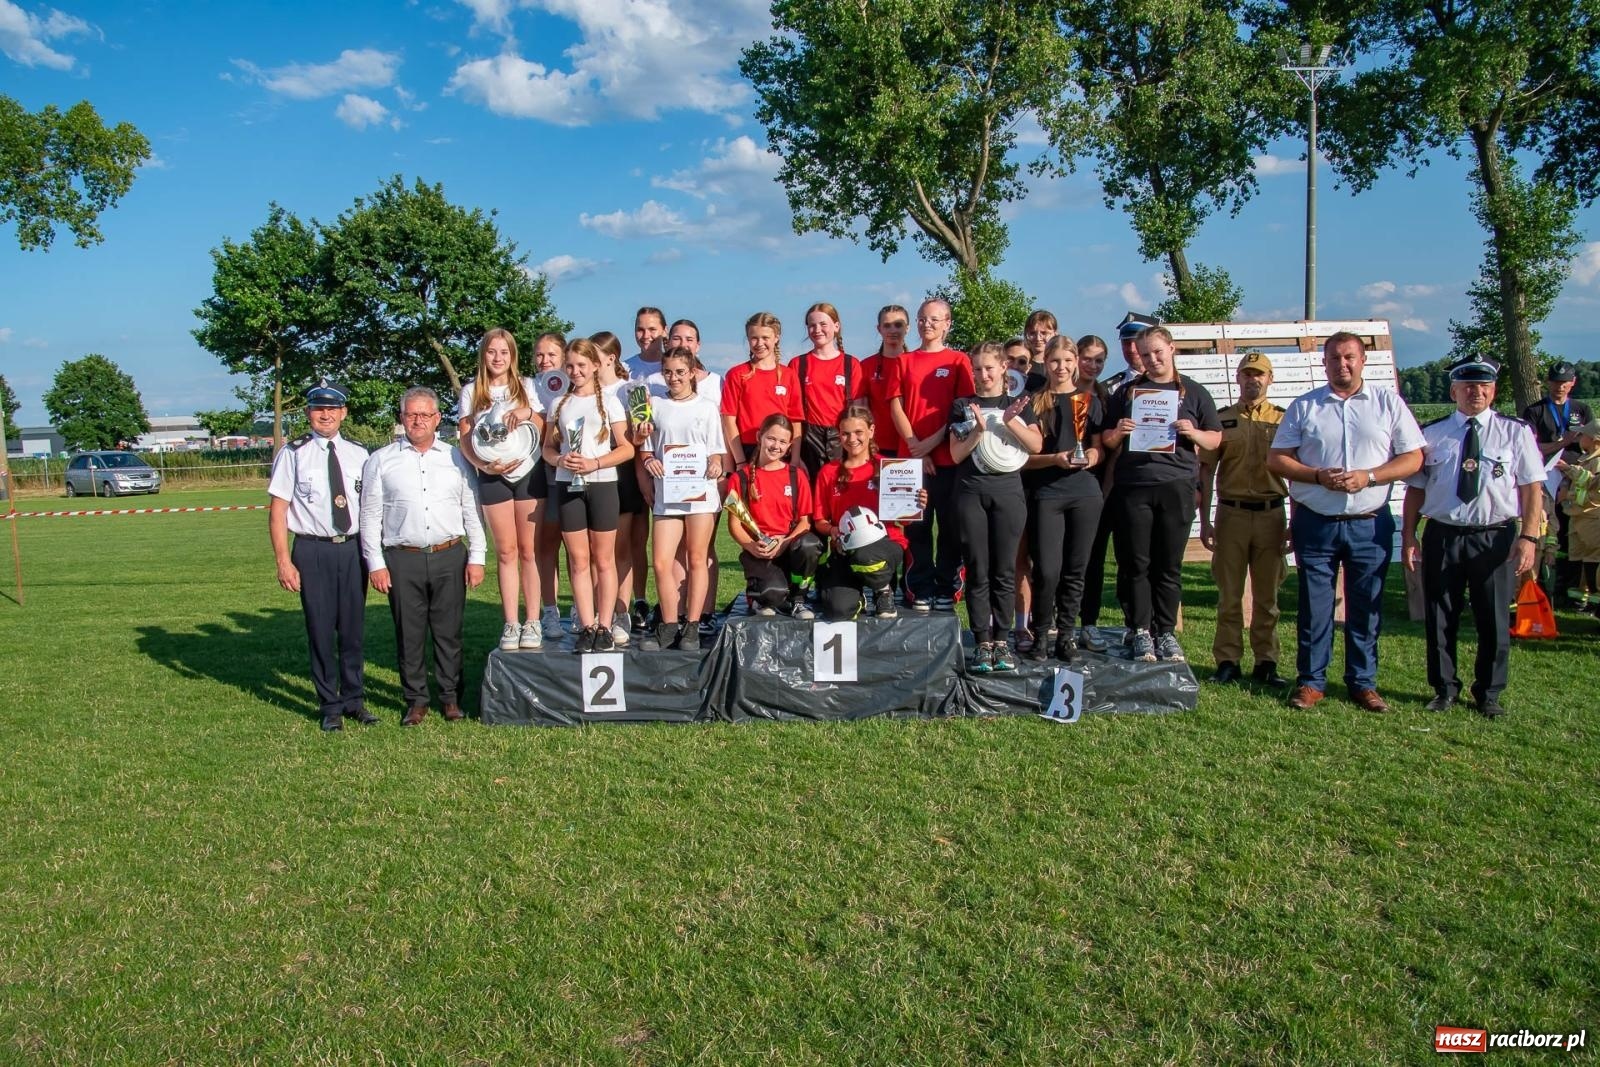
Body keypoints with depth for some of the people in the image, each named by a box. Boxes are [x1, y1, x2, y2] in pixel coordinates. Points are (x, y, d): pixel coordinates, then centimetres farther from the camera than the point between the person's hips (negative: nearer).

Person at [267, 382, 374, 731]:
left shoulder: (358, 454, 6)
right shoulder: (293, 454, -3)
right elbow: (277, 510, -4)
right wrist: (283, 562, -10)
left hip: (354, 548, 3)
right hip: (313, 550, -3)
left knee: (353, 628, 12)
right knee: (321, 630, 5)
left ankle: (354, 699, 27)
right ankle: (330, 706, 20)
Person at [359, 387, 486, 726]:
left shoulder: (456, 458, 10)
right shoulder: (380, 461, 7)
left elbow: (472, 511, 10)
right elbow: (370, 517, 6)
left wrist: (476, 558, 4)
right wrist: (375, 564, 0)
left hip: (449, 557, 1)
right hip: (402, 560, 0)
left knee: (449, 631, 5)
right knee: (409, 634, 4)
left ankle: (451, 697, 18)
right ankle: (416, 701, 16)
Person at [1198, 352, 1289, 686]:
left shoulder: (1283, 419, 7)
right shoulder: (1221, 419, 6)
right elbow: (1206, 472, 5)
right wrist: (1204, 521, 0)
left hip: (1271, 514, 1)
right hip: (1231, 513, 0)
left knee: (1267, 596, 7)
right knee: (1229, 595, 3)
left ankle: (1266, 662, 15)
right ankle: (1227, 661, 10)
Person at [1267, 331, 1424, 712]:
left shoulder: (1389, 403, 6)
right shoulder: (1304, 406, 6)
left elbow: (1413, 458, 2)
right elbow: (1276, 460, 3)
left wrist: (1368, 476, -13)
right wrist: (1318, 476, -13)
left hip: (1370, 524, 0)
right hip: (1315, 523, 0)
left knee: (1367, 608, 6)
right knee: (1314, 607, 4)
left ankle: (1363, 683, 17)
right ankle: (1311, 681, 14)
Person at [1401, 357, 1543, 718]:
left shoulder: (1515, 432, 3)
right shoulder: (1431, 435, 6)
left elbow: (1532, 487, -1)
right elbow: (1415, 488, 5)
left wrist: (1528, 536, -11)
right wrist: (1408, 537, -2)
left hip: (1496, 536, -1)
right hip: (1442, 536, 1)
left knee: (1494, 620, 7)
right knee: (1440, 619, 7)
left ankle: (1489, 695, 23)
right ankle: (1444, 689, 24)